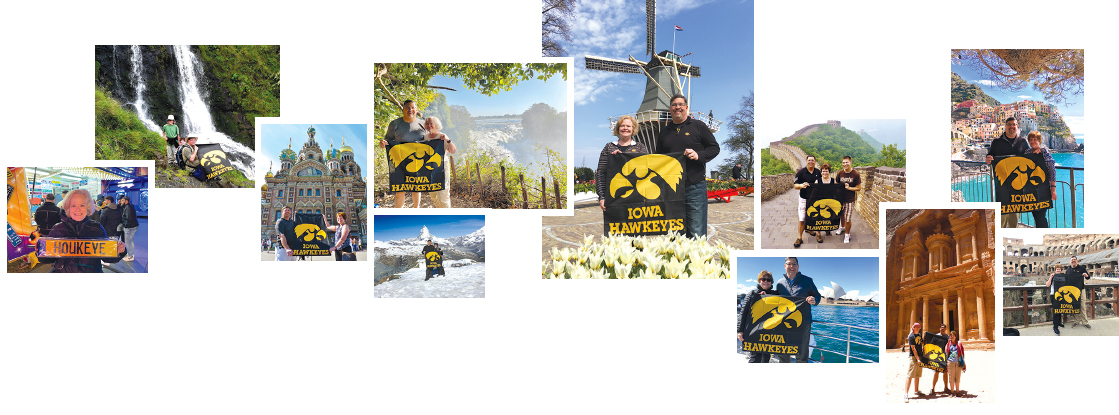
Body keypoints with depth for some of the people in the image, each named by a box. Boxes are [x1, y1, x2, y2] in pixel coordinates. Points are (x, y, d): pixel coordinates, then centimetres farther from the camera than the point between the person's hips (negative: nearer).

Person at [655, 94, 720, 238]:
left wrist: (699, 155, -13)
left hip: (695, 187, -4)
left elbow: (714, 148, 5)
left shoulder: (698, 126, 6)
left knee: (697, 234, -6)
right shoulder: (664, 132, 18)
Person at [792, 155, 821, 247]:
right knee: (802, 219, -8)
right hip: (804, 199, -4)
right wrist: (801, 185, -30)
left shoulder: (818, 172, 5)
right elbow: (795, 185, -9)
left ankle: (809, 229, 45)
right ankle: (799, 238, -1)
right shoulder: (801, 172, -8)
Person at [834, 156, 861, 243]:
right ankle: (842, 227, 50)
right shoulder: (840, 173, -5)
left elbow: (859, 188, -10)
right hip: (841, 198, 4)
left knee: (848, 219, 0)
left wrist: (849, 188, -21)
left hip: (850, 200, -4)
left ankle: (847, 234, 19)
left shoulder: (855, 174, -15)